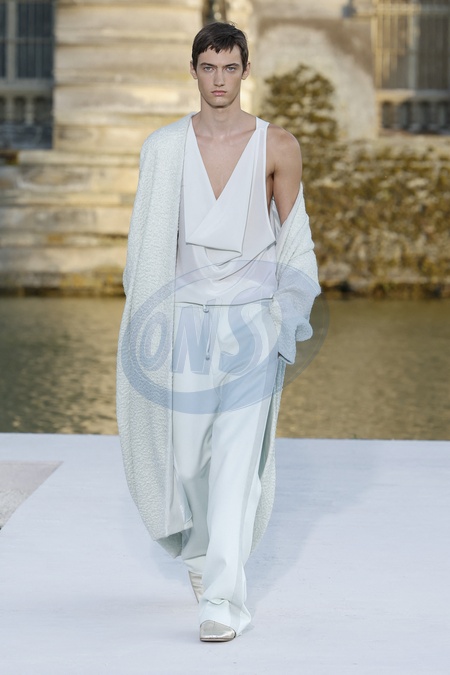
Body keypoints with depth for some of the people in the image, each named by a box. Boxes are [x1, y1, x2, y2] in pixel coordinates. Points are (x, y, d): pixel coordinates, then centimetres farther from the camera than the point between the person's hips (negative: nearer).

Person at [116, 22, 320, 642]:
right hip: (185, 315, 2)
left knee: (237, 458, -10)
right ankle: (202, 549, 39)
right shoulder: (164, 147, 3)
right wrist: (147, 320, 4)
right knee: (184, 451, 10)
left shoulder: (278, 147, -1)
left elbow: (293, 236, 7)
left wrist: (289, 315, 2)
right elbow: (149, 239, 8)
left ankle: (224, 596, -11)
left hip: (251, 318, -2)